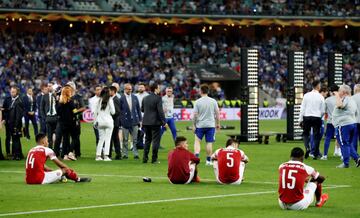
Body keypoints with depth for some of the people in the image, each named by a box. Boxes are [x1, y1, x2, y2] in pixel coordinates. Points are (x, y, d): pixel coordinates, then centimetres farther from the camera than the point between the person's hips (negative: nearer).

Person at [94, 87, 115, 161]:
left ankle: (98, 155, 7)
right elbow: (113, 112, -8)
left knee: (101, 139, 12)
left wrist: (95, 121, 14)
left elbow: (95, 112, 8)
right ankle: (106, 156, -10)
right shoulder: (110, 100, -7)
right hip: (108, 121, -4)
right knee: (107, 139, -2)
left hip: (100, 121, 4)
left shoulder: (99, 100, 5)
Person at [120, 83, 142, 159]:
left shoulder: (134, 97, 7)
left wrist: (140, 119, 8)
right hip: (125, 121, -3)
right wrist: (120, 121, -6)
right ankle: (124, 154, 10)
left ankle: (136, 154, 7)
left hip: (134, 121, 3)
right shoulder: (121, 98, -6)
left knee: (135, 139, 3)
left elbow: (138, 109, 12)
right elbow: (119, 110, -4)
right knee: (125, 140, 3)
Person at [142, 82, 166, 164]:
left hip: (146, 122, 6)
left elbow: (142, 109, 14)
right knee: (155, 140, 1)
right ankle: (154, 159, 0)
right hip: (155, 122, -6)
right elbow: (160, 111, -16)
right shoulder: (158, 98, -12)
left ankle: (145, 158, 12)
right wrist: (164, 122, -12)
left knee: (147, 140, 15)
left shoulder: (145, 98, 7)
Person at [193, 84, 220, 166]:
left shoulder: (197, 102, -6)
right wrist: (218, 123, 12)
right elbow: (217, 113, 1)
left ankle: (196, 155, -9)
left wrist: (194, 125, 3)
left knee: (197, 141, 10)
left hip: (200, 125, -1)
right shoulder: (213, 101, -1)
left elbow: (195, 114, -6)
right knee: (209, 143, 5)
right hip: (211, 125, 1)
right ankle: (208, 160, 7)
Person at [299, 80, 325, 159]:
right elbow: (323, 111, 0)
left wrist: (300, 119, 4)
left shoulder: (306, 95, -1)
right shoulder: (320, 97, -4)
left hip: (307, 117, 1)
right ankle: (315, 154, 6)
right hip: (317, 117, -1)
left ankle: (307, 148, -8)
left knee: (306, 133, 16)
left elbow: (302, 108, -1)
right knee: (316, 136, 7)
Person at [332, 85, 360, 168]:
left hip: (343, 124, -10)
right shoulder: (352, 100, 19)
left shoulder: (345, 99, -13)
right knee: (349, 144, 18)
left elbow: (339, 105, -32)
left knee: (344, 144, -4)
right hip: (352, 123, 10)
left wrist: (337, 96, -20)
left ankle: (346, 163, -2)